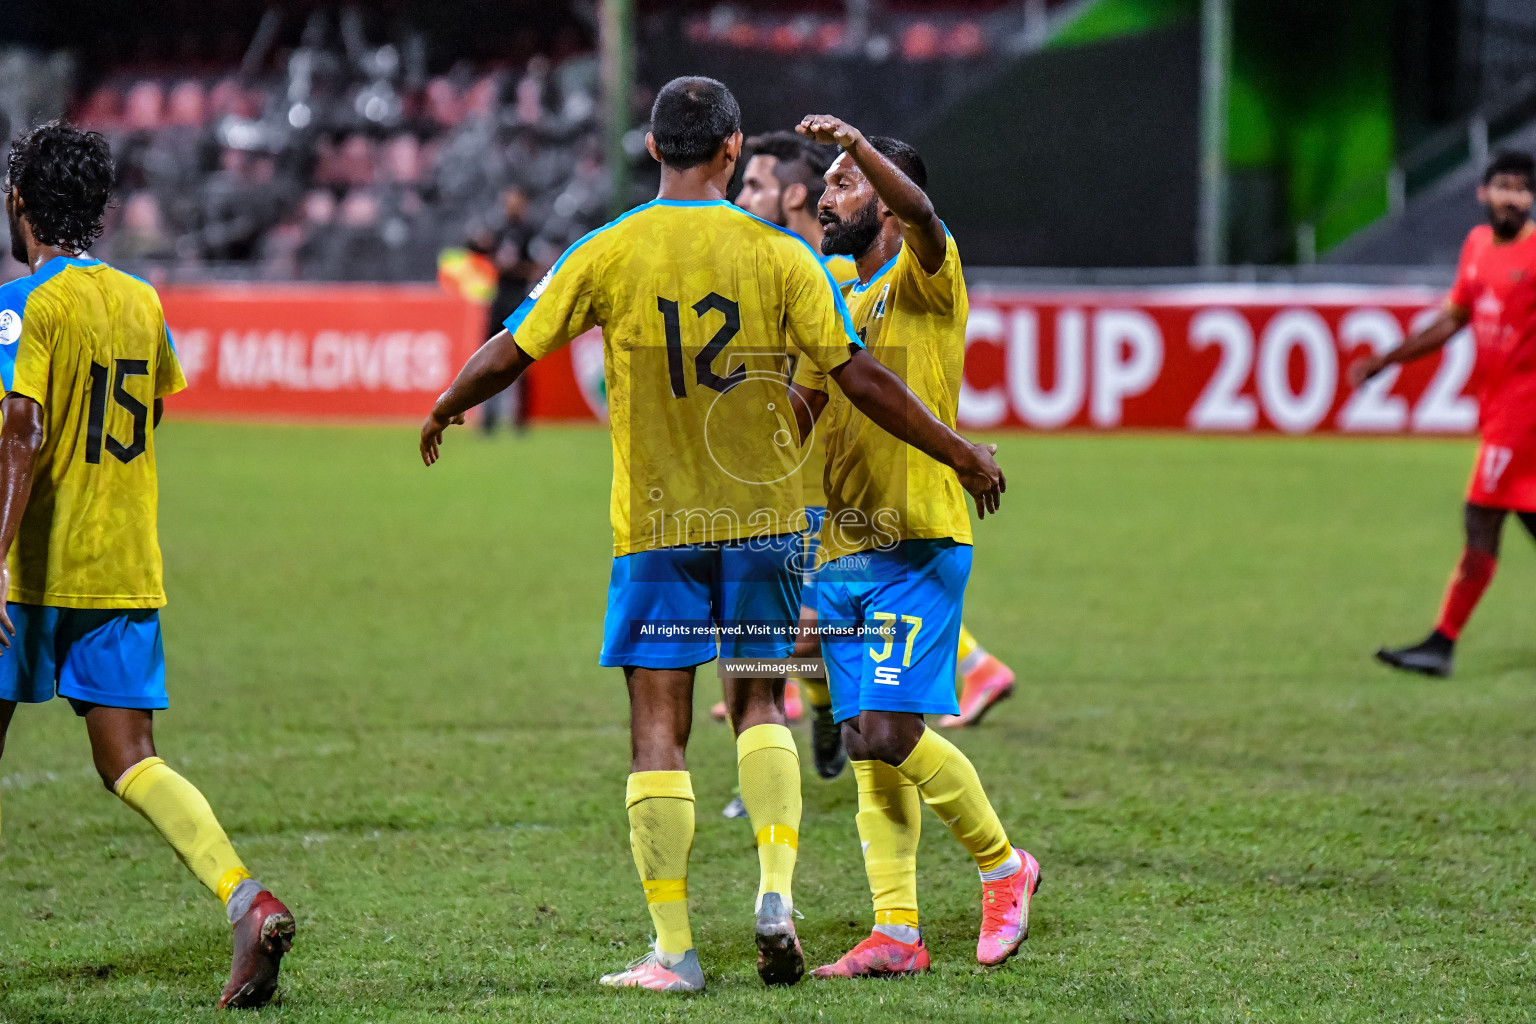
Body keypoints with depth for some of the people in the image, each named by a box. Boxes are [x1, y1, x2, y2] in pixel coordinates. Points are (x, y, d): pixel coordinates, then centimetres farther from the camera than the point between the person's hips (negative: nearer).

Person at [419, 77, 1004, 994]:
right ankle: (777, 892, -3)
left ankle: (674, 950, 0)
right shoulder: (779, 256, -4)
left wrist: (443, 413, 23)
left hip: (655, 523, -1)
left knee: (659, 727, 2)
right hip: (762, 512, 1)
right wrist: (962, 453, 6)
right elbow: (861, 378, -5)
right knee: (760, 704, 16)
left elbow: (508, 355, 3)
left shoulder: (606, 255, -3)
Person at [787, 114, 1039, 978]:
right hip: (845, 547, 8)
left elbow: (919, 210, -27)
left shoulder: (925, 274, -4)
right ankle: (897, 933, 5)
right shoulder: (838, 300, 19)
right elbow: (797, 416, 22)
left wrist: (854, 142, -37)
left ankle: (1005, 866, 7)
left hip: (918, 543, -8)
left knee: (892, 730, -14)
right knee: (869, 746, 4)